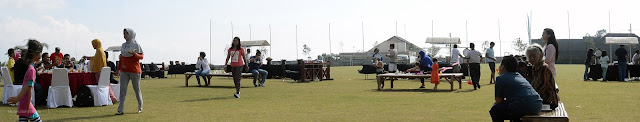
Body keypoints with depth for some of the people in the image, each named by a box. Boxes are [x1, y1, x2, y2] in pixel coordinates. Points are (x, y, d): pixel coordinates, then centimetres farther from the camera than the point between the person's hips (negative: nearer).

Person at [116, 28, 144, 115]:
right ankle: (120, 110, -5)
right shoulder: (123, 45, 11)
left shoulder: (136, 45, -4)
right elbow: (121, 58, 18)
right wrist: (118, 69, 16)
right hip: (124, 71, 4)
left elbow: (141, 56, -7)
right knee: (122, 89, -4)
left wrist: (134, 54, -26)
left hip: (134, 71, -4)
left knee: (137, 89, 7)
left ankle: (140, 107, 23)